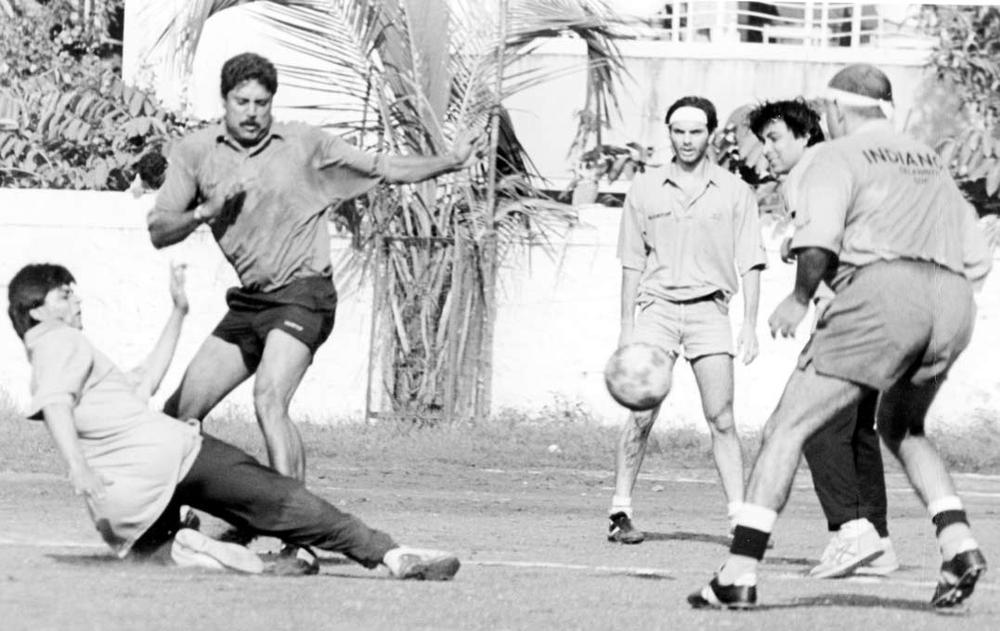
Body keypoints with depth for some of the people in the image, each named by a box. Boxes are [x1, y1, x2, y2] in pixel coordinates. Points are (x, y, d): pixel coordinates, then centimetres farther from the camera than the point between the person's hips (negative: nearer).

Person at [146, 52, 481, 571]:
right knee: (179, 413, 4)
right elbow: (158, 232, 0)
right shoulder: (195, 153, 4)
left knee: (269, 399, -27)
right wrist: (207, 210, -17)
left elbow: (384, 169, 11)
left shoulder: (305, 145, 1)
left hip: (302, 294, -5)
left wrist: (452, 161, 2)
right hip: (248, 300, 5)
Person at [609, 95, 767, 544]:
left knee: (721, 419, -6)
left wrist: (750, 323, -3)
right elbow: (632, 263, 12)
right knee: (641, 416, -9)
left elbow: (750, 263, 6)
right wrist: (626, 327, 7)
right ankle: (620, 513, -5)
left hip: (708, 309, 0)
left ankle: (740, 517, -7)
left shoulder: (734, 192, 6)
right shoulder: (644, 190, 8)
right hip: (656, 307, 0)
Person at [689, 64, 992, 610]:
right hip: (954, 304, 6)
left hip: (882, 290, -6)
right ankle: (957, 542, 7)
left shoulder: (838, 156, 10)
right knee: (900, 428, 29)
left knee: (788, 426, -1)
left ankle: (739, 573, -10)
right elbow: (977, 258, 23)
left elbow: (817, 241, -8)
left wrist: (800, 298, 5)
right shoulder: (929, 161, 30)